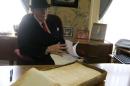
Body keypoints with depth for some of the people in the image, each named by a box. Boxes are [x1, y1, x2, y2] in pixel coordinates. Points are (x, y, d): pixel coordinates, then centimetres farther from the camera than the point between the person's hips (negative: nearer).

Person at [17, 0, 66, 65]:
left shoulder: (55, 20, 5)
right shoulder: (26, 21, -8)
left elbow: (61, 41, 8)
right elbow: (23, 47, -16)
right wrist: (47, 49, -25)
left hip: (53, 61, 5)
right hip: (31, 63, -5)